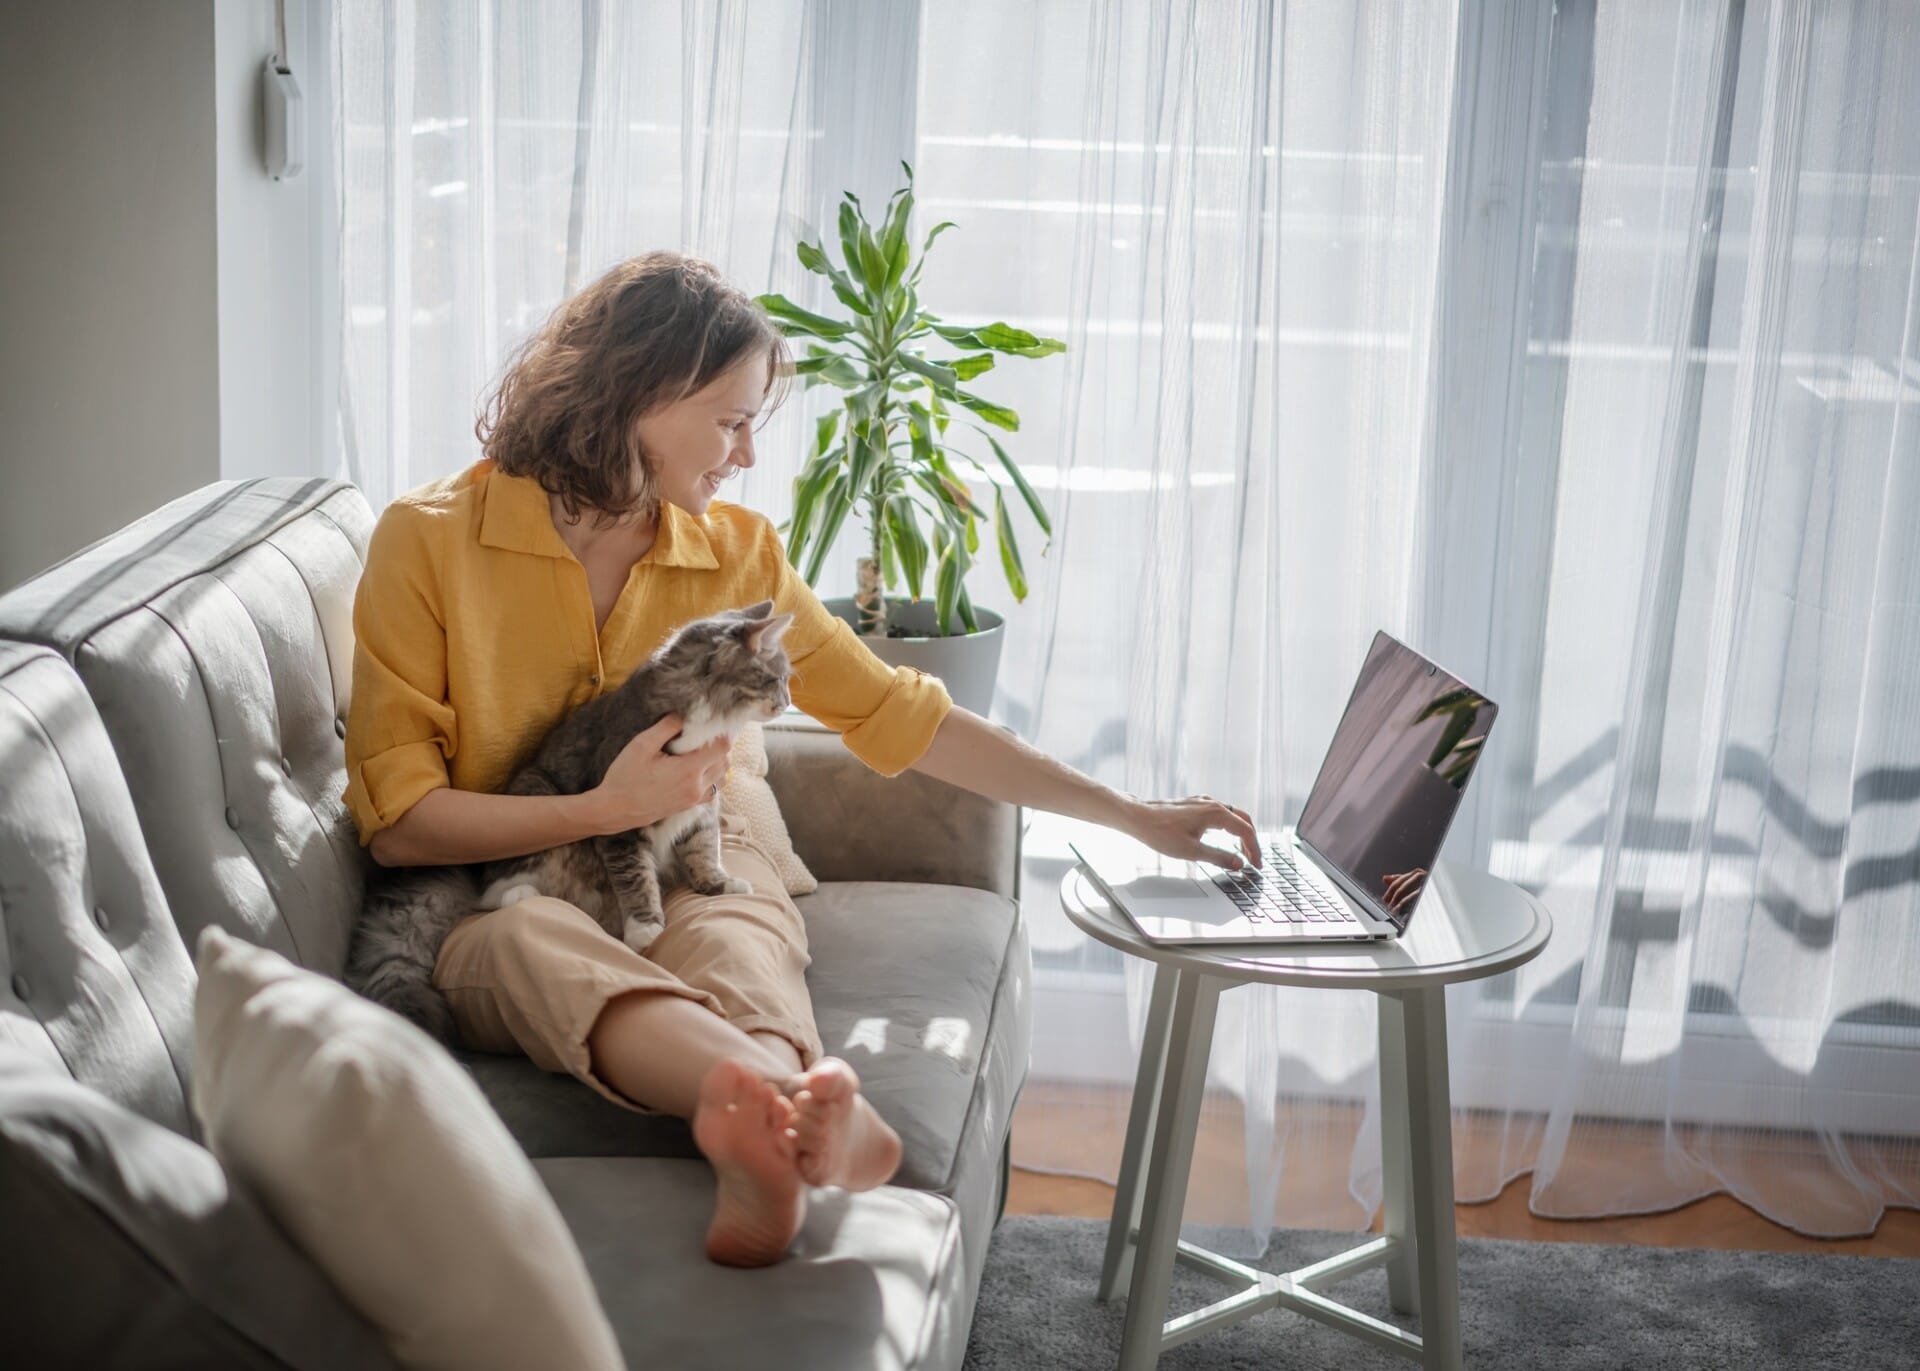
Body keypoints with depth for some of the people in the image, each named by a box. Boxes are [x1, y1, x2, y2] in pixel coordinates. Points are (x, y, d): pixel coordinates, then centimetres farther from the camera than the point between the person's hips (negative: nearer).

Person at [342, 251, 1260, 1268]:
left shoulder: (737, 554, 9)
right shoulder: (428, 541, -3)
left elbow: (900, 716, 14)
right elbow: (395, 821, -5)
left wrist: (1132, 816, 13)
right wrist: (609, 809, -13)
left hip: (687, 875, 3)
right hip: (496, 892, -3)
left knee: (737, 936, -34)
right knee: (538, 943, -39)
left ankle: (764, 1150, -68)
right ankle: (812, 1112, -67)